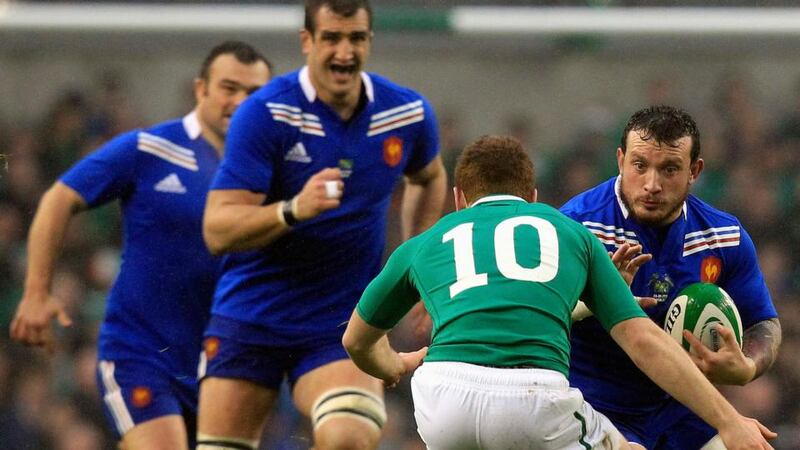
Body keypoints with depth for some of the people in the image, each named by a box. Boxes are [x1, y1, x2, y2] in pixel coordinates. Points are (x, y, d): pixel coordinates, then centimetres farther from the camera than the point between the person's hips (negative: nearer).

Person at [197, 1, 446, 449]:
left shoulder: (408, 114, -2)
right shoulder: (265, 114, -14)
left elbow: (429, 177, 23)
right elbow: (217, 231, -19)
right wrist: (293, 210, -35)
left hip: (345, 323, 1)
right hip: (251, 317, -1)